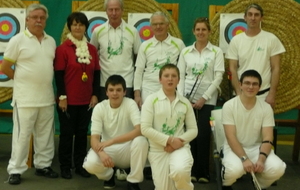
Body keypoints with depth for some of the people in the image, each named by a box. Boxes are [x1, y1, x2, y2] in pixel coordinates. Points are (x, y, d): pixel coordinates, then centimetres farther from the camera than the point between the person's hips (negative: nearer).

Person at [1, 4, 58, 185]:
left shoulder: (51, 41, 8)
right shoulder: (18, 40, -6)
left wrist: (44, 81, 9)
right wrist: (23, 80, 3)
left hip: (47, 97, 5)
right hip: (25, 98, -5)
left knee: (45, 135, 12)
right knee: (22, 135, 0)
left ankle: (43, 165, 25)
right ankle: (16, 170, 10)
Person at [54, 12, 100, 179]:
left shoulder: (92, 49, 8)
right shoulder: (63, 49, -5)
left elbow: (96, 74, 9)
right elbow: (59, 75, -7)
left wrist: (95, 95, 2)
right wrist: (62, 96, -12)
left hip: (87, 100, 4)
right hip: (69, 100, -4)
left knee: (82, 133, 10)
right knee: (67, 133, 4)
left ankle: (80, 165, 21)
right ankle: (65, 166, 15)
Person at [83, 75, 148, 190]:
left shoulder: (130, 104, -13)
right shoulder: (99, 108, -9)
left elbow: (140, 130, -28)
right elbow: (94, 138, -15)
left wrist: (112, 140, -34)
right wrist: (101, 153, -38)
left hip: (127, 149, -1)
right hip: (108, 150, 1)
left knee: (141, 141, -33)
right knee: (90, 164, -30)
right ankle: (109, 175, 8)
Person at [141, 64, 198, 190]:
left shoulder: (185, 103, 5)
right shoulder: (151, 100, -3)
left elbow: (193, 130, 8)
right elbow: (145, 128, -10)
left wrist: (180, 141, -11)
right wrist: (169, 140, -15)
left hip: (180, 147, 0)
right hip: (158, 149, 0)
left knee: (180, 172, -32)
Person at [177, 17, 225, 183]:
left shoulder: (216, 52, 2)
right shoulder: (185, 52, 8)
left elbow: (218, 77, -4)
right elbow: (181, 76, 6)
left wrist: (204, 98, -10)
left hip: (207, 99, -2)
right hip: (188, 98, 2)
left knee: (203, 135, -3)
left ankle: (203, 172, 9)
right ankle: (191, 171, 11)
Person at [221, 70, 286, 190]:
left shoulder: (266, 108, -3)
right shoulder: (229, 106, -11)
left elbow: (267, 138, -8)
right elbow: (231, 137, -16)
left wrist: (261, 159, -26)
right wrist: (244, 158, -28)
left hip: (257, 148, 3)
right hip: (234, 148, -2)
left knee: (277, 168, -26)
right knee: (234, 169, -36)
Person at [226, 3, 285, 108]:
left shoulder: (271, 39, -2)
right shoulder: (236, 40, 1)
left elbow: (275, 69, -2)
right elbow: (233, 69, 1)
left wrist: (272, 94, -8)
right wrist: (238, 93, -6)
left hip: (264, 94, -1)